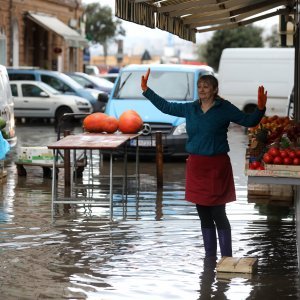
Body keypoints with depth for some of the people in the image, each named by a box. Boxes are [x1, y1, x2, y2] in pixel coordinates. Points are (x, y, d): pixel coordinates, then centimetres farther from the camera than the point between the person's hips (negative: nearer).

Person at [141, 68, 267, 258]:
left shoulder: (224, 108, -4)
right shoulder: (191, 109, 9)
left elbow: (249, 121, -3)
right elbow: (166, 107, 20)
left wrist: (260, 109, -21)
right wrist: (146, 90, 19)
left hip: (216, 166, -5)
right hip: (196, 165, 5)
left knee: (218, 215, -6)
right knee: (204, 216, 11)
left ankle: (227, 259, 1)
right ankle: (210, 258, 21)